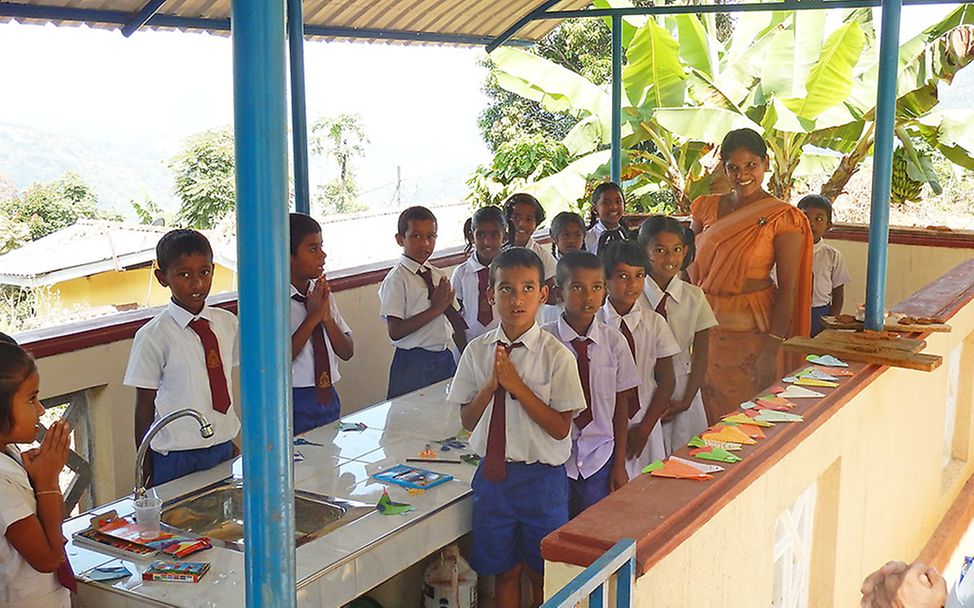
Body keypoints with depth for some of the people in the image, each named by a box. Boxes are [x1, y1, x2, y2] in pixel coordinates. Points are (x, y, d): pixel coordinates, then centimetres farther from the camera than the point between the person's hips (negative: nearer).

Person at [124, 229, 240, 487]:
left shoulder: (227, 323, 2)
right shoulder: (153, 337, -11)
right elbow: (144, 407, -5)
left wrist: (229, 441, 10)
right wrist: (146, 472, -2)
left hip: (223, 447, 4)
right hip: (176, 458, -4)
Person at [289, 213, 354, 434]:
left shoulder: (323, 293, 7)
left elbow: (347, 352, 6)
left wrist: (327, 318, -11)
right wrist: (312, 318, -19)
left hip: (328, 398, 6)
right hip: (293, 403, -6)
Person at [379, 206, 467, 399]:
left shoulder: (439, 276, 9)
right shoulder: (397, 280, -11)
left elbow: (456, 321, 11)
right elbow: (395, 332, -19)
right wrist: (435, 309, -19)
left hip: (444, 359, 6)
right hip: (413, 363, -6)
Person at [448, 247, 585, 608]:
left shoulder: (556, 356, -12)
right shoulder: (477, 352, -2)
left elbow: (560, 428, -14)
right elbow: (467, 420, 1)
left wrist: (517, 386, -21)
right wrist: (491, 385, -16)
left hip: (542, 476, -2)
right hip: (493, 473, 3)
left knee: (543, 574, 13)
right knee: (504, 571, 17)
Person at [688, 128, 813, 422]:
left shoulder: (783, 218, -8)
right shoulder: (707, 208, 6)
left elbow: (788, 288, -10)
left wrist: (773, 348, -16)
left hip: (751, 332, -4)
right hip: (705, 328, 4)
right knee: (705, 413, 12)